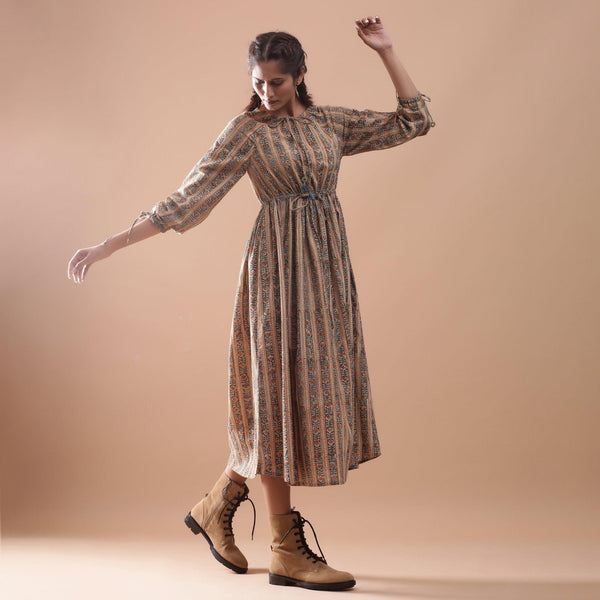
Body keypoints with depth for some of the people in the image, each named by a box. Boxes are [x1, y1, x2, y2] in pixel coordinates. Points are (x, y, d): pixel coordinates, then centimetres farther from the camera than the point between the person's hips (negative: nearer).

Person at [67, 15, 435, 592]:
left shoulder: (333, 122, 11)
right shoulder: (246, 130, -1)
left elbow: (414, 120, 11)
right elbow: (189, 197, -4)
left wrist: (385, 51, 5)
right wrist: (110, 245, -8)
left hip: (326, 264, 6)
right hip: (277, 265, -6)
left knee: (313, 389, 7)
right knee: (280, 391, -5)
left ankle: (216, 506, 24)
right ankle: (287, 550, 4)